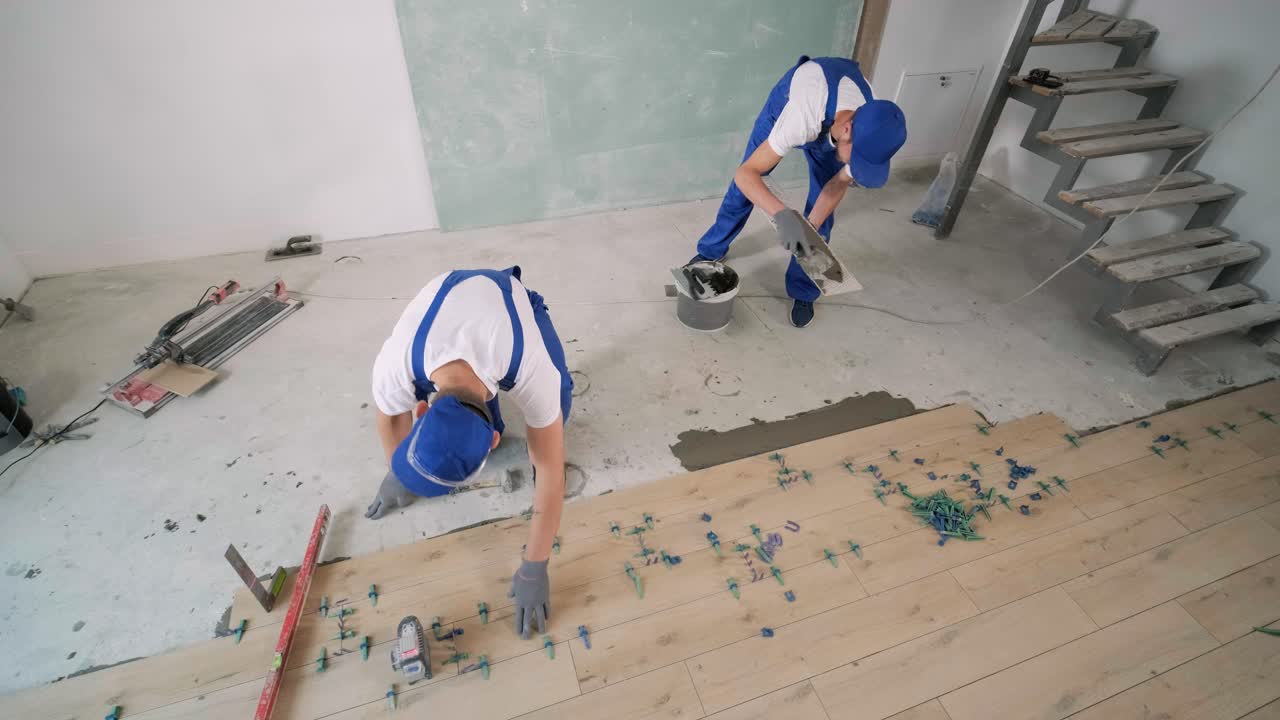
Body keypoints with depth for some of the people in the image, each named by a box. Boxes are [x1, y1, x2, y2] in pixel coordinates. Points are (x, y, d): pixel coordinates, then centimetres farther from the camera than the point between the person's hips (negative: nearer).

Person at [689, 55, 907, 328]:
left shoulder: (872, 134, -34)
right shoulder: (803, 119, -49)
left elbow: (837, 184, -19)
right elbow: (745, 173, -46)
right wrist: (780, 213, -63)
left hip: (831, 121, 2)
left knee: (821, 212, -5)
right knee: (745, 184, 3)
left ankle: (803, 293, 11)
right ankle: (711, 250, 28)